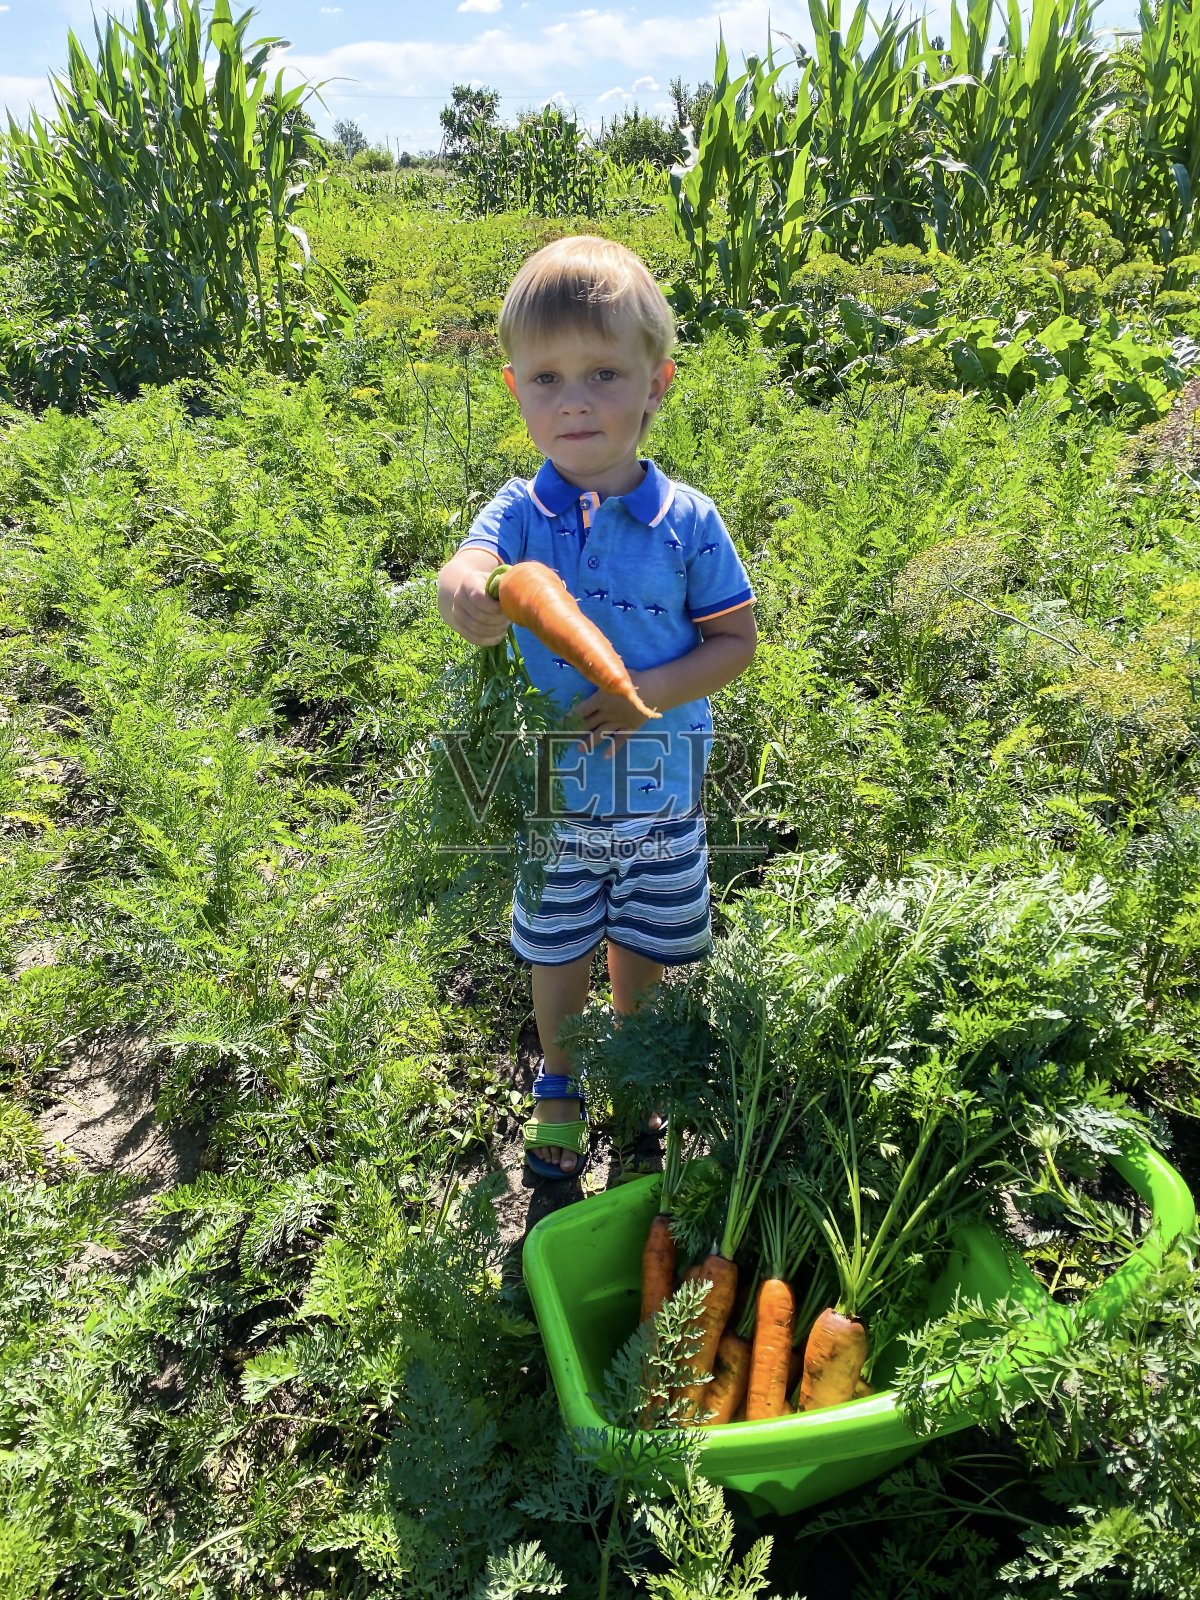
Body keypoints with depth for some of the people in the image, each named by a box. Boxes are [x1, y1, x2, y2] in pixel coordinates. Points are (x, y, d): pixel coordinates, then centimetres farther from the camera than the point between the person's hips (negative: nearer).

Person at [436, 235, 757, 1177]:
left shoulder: (687, 520, -11)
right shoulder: (520, 512, -11)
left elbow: (736, 641, -6)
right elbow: (466, 567, -31)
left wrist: (652, 690, -23)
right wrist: (469, 593, -57)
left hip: (661, 792, 0)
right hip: (549, 791, 1)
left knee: (643, 949, 19)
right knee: (558, 953, 18)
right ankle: (559, 1084, 46)